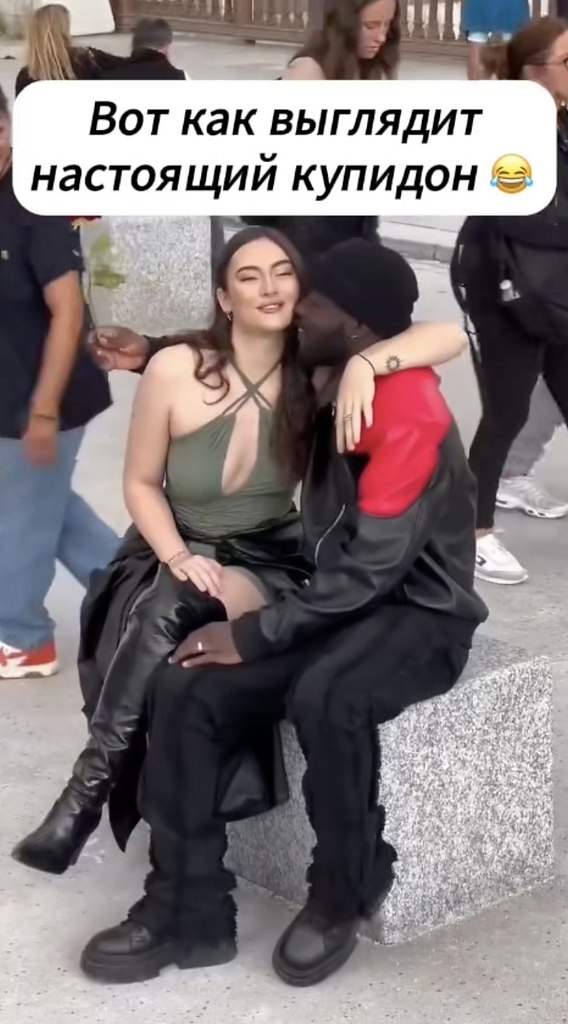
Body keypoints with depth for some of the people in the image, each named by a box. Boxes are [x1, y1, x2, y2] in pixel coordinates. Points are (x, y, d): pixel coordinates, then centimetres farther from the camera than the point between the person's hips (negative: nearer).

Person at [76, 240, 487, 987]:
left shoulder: (412, 415, -20)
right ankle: (190, 912, -9)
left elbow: (372, 566, -25)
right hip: (338, 601, 8)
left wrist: (254, 635, -21)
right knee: (185, 688, -15)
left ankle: (343, 896, -13)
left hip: (418, 613, -7)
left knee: (324, 697, -39)